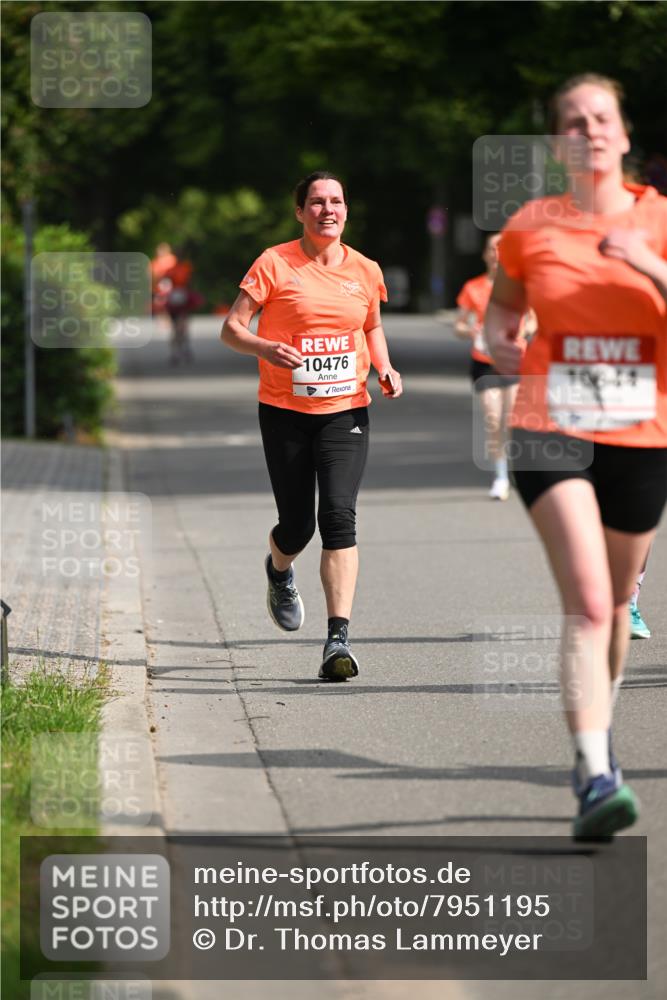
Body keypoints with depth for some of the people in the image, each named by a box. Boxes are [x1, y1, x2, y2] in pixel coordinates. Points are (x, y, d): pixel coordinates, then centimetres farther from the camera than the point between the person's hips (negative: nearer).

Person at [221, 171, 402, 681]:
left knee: (339, 516, -15)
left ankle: (339, 638, -17)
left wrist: (386, 369, 5)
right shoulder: (275, 264, -3)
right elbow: (232, 328, -4)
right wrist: (265, 348, -24)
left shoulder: (365, 270, 6)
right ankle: (279, 570, 43)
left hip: (346, 410, 1)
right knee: (297, 525, 4)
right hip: (285, 410, -1)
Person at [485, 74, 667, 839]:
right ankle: (595, 776, -24)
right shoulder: (530, 228, 2)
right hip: (551, 431, -2)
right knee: (586, 603, -18)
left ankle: (599, 726, 43)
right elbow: (500, 307, 19)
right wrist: (498, 342, -3)